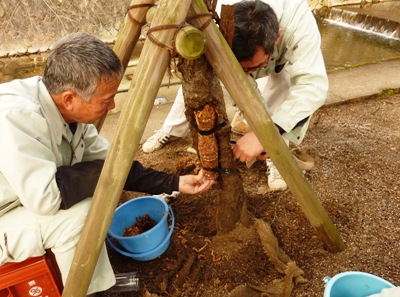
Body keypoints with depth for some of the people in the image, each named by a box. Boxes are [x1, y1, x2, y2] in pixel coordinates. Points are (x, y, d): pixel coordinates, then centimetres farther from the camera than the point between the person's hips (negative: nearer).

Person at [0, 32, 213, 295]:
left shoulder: (71, 112, -10)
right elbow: (46, 197, -38)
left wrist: (174, 183, -7)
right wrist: (103, 173, -23)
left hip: (25, 208, 8)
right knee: (78, 213, -27)